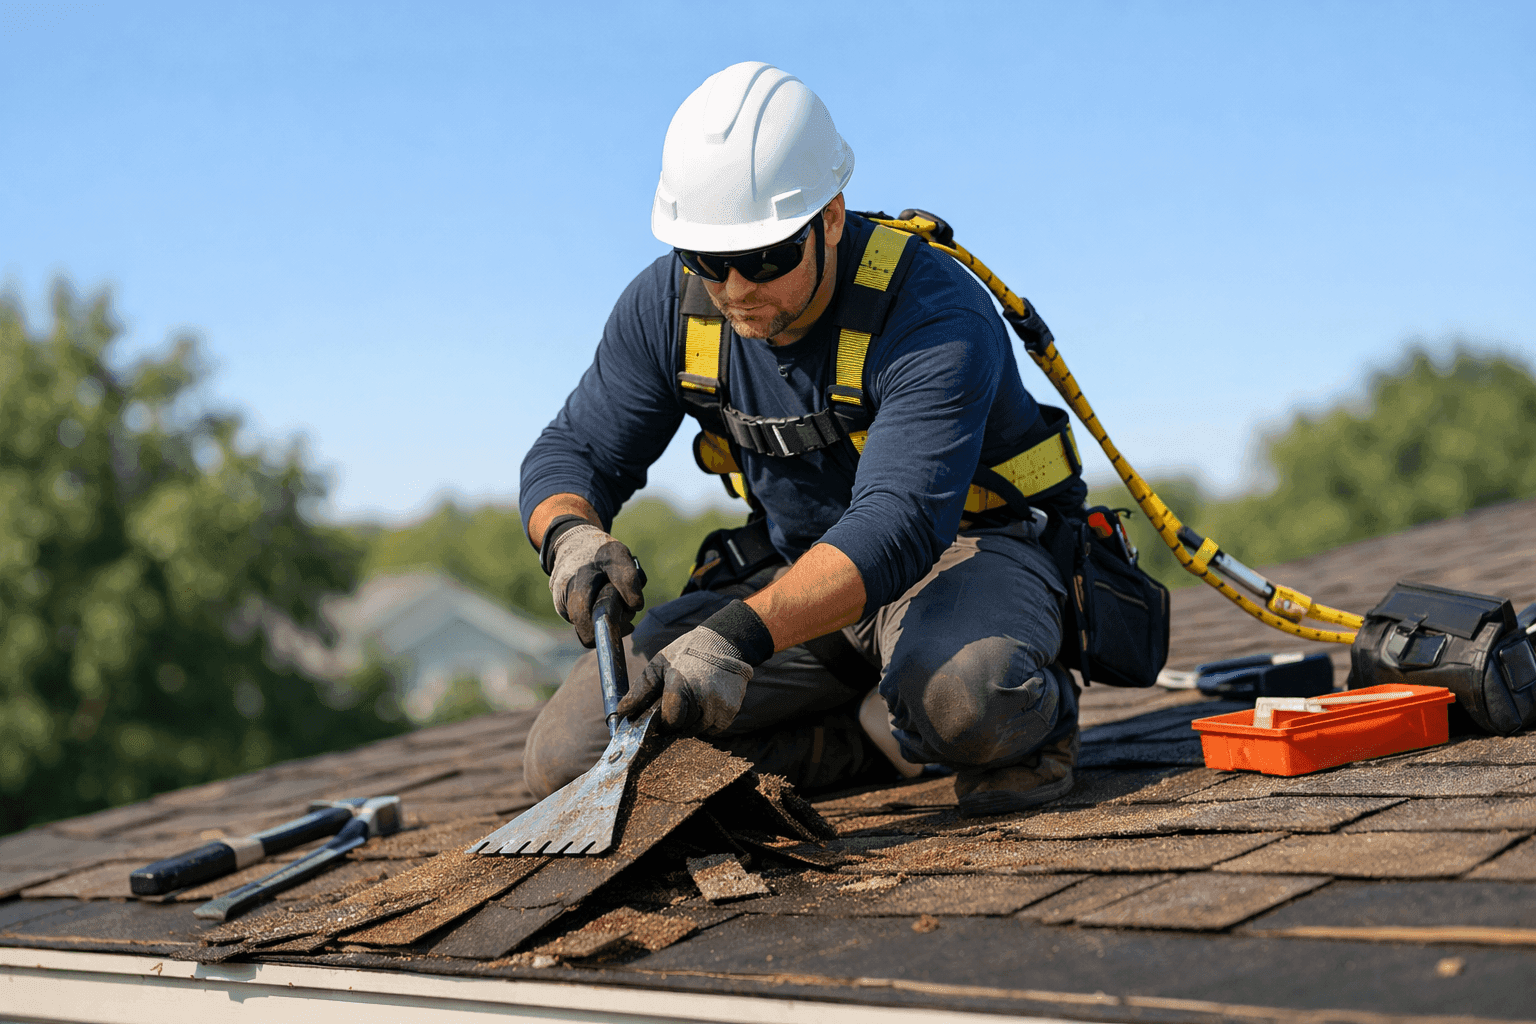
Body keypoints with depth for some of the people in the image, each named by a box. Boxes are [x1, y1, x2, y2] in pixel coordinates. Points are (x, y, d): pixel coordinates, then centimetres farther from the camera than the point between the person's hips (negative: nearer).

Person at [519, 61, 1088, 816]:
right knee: (567, 755, -11)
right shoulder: (671, 304, -9)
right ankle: (869, 739, 2)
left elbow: (898, 526, -39)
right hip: (800, 576, 6)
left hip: (963, 552, -6)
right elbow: (574, 452, -2)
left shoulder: (938, 318, -28)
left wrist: (742, 635, -54)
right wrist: (570, 536, -28)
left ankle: (1030, 715, -4)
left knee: (959, 695, -44)